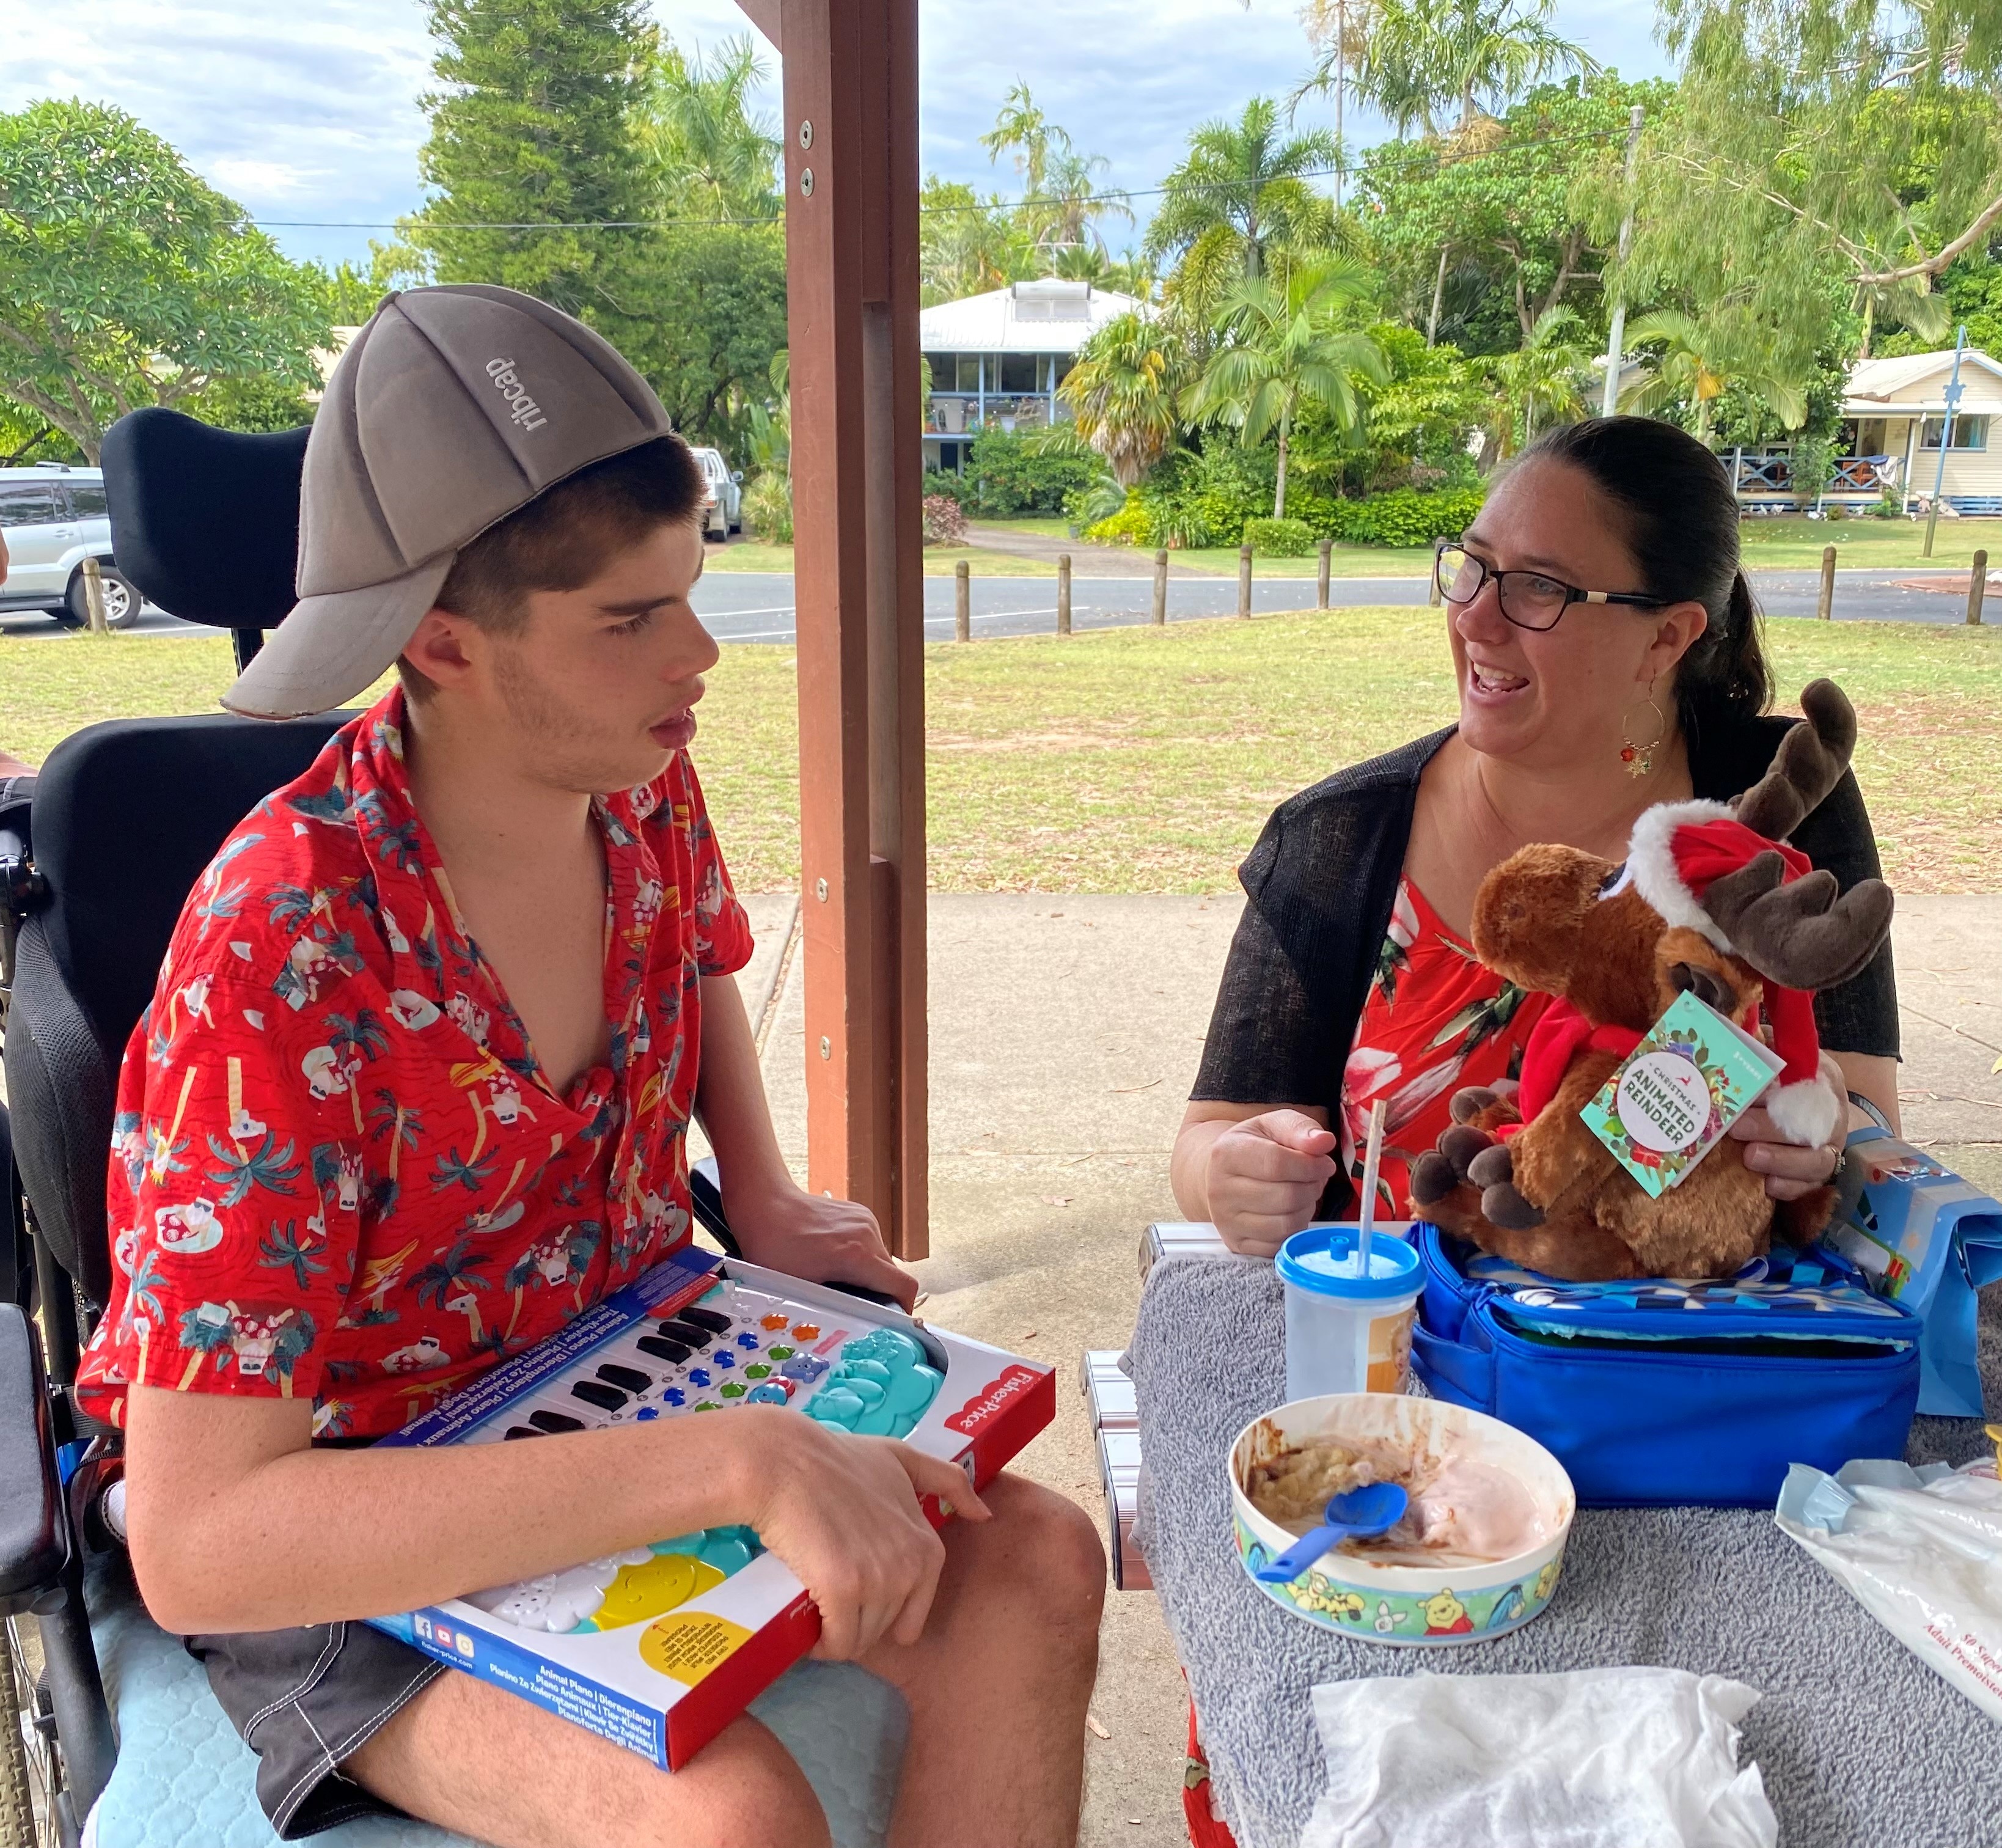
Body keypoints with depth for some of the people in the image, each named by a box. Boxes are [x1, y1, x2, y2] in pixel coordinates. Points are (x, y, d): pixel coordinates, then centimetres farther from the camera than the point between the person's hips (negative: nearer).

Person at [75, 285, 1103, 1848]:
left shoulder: (643, 793, -8)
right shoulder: (284, 958, -29)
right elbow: (192, 1541, -32)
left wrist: (763, 1197, 2)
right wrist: (741, 1460, -39)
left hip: (622, 1396, 6)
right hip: (337, 1527, -5)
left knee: (1034, 1566, -13)